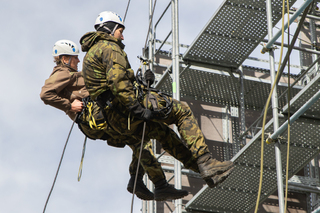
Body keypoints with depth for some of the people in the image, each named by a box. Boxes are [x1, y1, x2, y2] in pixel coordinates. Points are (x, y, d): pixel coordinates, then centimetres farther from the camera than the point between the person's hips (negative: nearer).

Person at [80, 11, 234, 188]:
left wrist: (140, 81, 17)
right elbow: (117, 81, -22)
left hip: (114, 118, 10)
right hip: (123, 108, -10)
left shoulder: (91, 52, 25)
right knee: (182, 112, -7)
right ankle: (206, 163, -18)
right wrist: (137, 109, -24)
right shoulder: (109, 47, -7)